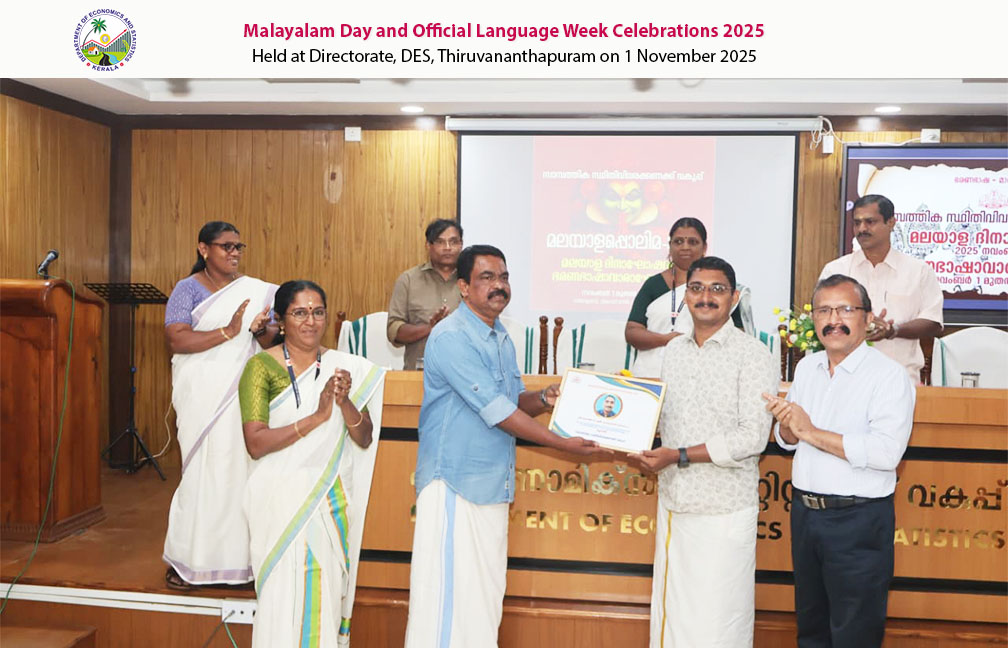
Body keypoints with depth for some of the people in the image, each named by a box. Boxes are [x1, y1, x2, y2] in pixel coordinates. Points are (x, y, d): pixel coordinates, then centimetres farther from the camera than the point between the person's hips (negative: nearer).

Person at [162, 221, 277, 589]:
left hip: (244, 393, 4)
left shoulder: (254, 290, 12)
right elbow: (176, 340, -13)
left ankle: (238, 556, 10)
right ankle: (185, 561, 10)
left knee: (243, 470, 1)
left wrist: (261, 330, -10)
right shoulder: (189, 289, 0)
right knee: (205, 471, -4)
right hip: (204, 396, -4)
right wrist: (228, 331, -21)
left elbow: (271, 342, 13)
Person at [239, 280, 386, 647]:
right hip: (282, 498, -3)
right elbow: (255, 443, -15)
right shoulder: (262, 366, -6)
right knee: (285, 592, -1)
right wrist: (317, 416, -21)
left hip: (331, 497, 3)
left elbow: (364, 440, 1)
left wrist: (345, 402, -16)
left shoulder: (346, 368, 4)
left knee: (327, 588, 8)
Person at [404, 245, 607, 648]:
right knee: (450, 592, -3)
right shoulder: (452, 337, -16)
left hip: (493, 486, 9)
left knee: (485, 598, 13)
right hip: (455, 484, -8)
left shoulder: (500, 337, 13)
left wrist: (542, 399, -3)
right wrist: (564, 444, -15)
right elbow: (497, 411, -19)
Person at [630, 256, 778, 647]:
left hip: (723, 511, -6)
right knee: (670, 612, 14)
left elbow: (752, 437, -17)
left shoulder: (752, 355, -9)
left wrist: (678, 456, -19)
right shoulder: (674, 351, 10)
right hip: (673, 503, 6)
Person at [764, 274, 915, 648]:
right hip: (805, 512, 6)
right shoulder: (807, 367, 8)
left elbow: (887, 452, -26)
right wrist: (787, 425, -10)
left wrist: (813, 433, -21)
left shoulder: (889, 375, -14)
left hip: (859, 521, -6)